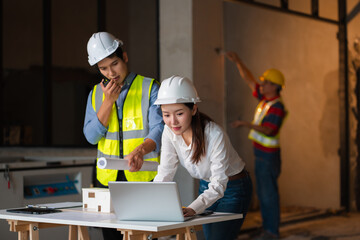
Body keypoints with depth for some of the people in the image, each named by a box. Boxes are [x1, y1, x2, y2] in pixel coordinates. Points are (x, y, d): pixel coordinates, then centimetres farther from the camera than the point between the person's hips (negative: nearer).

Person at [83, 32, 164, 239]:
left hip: (144, 177, -3)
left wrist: (140, 150, -31)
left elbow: (159, 128, -10)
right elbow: (91, 136, 3)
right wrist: (108, 101, -8)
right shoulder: (96, 94, 12)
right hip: (107, 178, 3)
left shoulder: (150, 88, 0)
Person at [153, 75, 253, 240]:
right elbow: (165, 173, -14)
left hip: (233, 189, -6)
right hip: (206, 187, 6)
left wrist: (193, 208, -50)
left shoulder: (215, 135, -31)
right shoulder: (170, 132, -14)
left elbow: (219, 184, -34)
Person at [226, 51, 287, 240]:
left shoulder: (277, 106, -18)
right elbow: (249, 80, 13)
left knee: (269, 193, -4)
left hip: (269, 156, -9)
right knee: (262, 192, 13)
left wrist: (246, 124, -37)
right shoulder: (265, 98, 9)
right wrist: (237, 62, 5)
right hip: (260, 155, 9)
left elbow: (268, 130, -29)